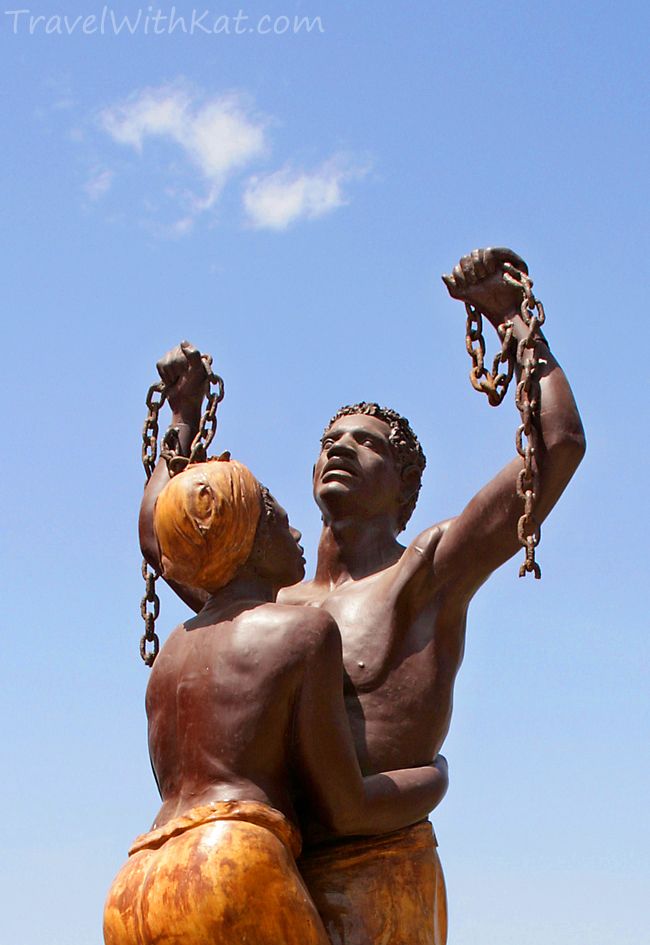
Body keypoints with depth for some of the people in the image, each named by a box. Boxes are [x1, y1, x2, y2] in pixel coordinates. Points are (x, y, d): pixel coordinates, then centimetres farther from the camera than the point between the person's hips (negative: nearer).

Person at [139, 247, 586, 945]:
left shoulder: (426, 574, 7)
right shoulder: (274, 607, 25)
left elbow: (559, 444, -2)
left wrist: (515, 319, 8)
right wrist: (186, 416, 43)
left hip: (380, 871, -6)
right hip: (270, 884, 6)